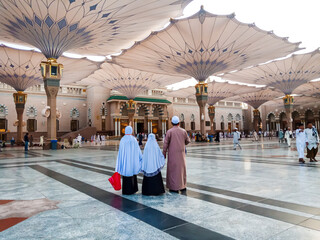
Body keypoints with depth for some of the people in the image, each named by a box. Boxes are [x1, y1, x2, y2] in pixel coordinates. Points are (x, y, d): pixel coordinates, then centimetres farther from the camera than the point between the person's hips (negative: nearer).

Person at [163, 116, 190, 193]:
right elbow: (188, 141, 9)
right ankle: (183, 186, 24)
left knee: (173, 169, 3)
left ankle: (175, 187, 5)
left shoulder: (169, 131, -10)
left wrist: (164, 153, 0)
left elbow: (166, 143, -10)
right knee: (182, 168, 15)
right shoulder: (183, 131, 0)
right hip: (181, 153, 4)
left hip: (172, 153, -3)